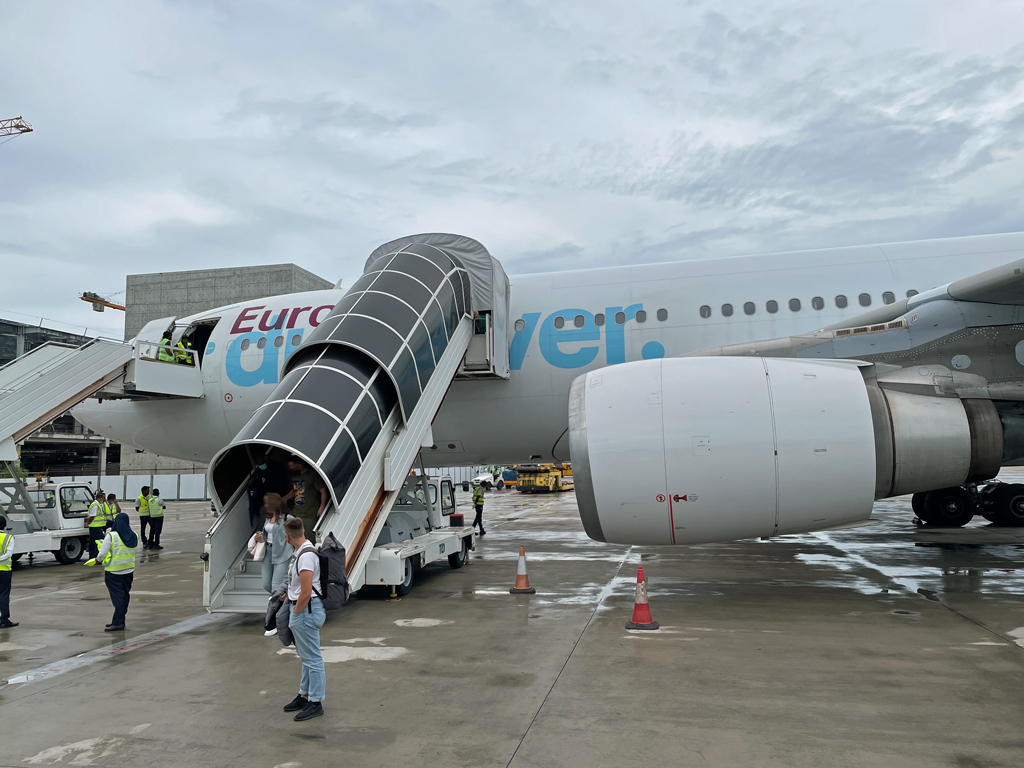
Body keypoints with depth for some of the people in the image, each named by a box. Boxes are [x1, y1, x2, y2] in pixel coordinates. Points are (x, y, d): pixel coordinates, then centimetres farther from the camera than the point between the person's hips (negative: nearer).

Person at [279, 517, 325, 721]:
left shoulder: (306, 555, -24)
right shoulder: (302, 551, 8)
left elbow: (306, 592, -26)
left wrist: (296, 614, -14)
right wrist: (288, 594, 34)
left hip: (305, 609, -11)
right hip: (301, 607, 11)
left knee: (312, 658, -1)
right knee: (306, 657, 20)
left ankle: (315, 703, 7)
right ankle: (304, 695, 32)